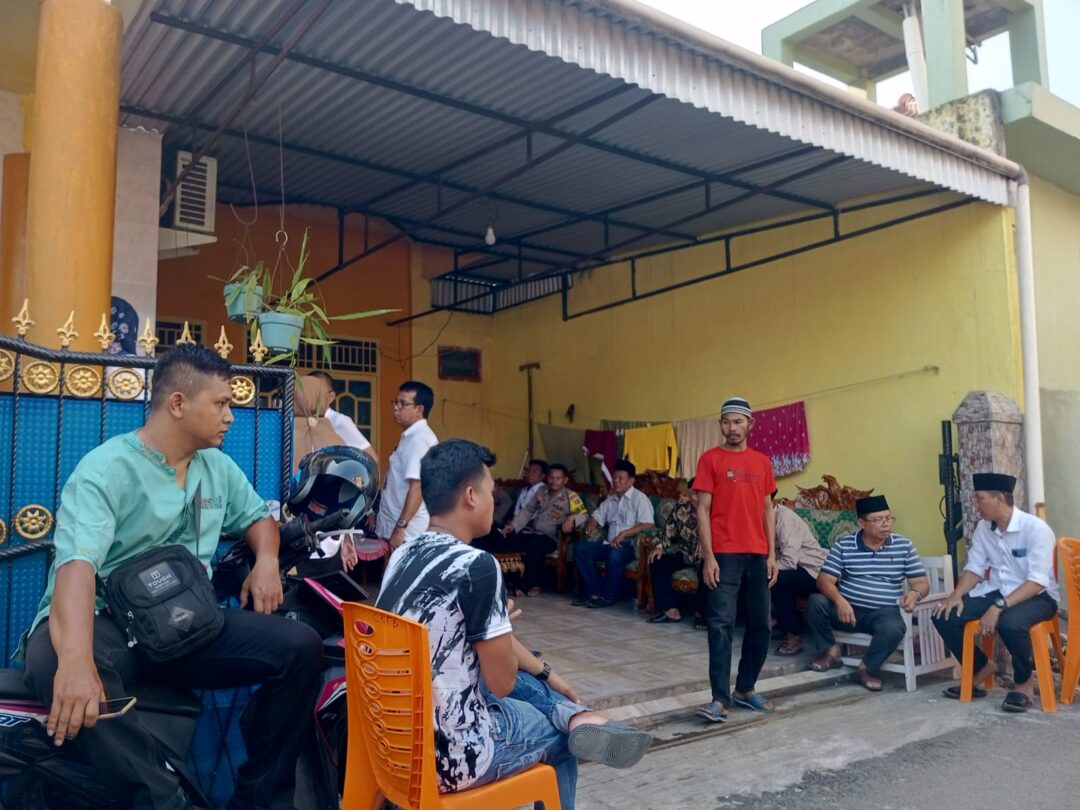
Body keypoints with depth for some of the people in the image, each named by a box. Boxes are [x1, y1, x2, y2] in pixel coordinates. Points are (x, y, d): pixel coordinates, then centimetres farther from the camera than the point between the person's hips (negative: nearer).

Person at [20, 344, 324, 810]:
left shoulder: (218, 466, 10)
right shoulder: (107, 469, -12)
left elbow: (256, 515, 26)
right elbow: (77, 564, -28)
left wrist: (266, 559, 1)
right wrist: (76, 660, -46)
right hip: (106, 622, -5)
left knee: (301, 647, -16)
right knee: (53, 663, -40)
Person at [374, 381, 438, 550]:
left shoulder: (419, 439, -16)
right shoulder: (411, 437, 14)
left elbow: (418, 487, -23)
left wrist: (400, 527, -23)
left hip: (408, 532, -9)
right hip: (396, 527, 9)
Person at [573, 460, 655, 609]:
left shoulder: (639, 498, -3)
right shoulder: (610, 499, 19)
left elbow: (648, 525, -16)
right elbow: (596, 517, 24)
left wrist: (624, 534, -24)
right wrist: (591, 526, -1)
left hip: (630, 546, -7)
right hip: (610, 544, 7)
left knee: (615, 555, -38)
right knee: (581, 548, -14)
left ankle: (608, 596, -18)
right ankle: (595, 592, -13)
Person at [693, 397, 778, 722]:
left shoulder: (762, 462, 11)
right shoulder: (710, 458, -1)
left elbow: (767, 510, 13)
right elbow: (703, 509, -5)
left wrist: (772, 554, 6)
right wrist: (708, 556, -12)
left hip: (757, 555, 5)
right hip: (724, 555, -5)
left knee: (761, 625, 10)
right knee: (721, 625, -6)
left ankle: (745, 689, 25)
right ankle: (721, 699, -2)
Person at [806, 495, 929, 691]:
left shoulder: (904, 546, 2)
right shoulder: (843, 544, -1)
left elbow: (922, 583, 3)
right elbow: (824, 580, -6)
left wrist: (915, 594, -22)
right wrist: (839, 600, -28)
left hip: (883, 612, 0)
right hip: (848, 609, 1)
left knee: (894, 628, -35)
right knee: (816, 602, -26)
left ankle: (865, 669, -9)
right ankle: (832, 651, -1)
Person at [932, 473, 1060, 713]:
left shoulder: (1036, 528, -18)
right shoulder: (983, 528, 2)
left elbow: (1038, 581, -24)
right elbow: (974, 568, 7)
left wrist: (999, 606, -34)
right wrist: (956, 595, -13)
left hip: (1037, 595, -6)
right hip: (996, 591, 6)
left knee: (1010, 623, -39)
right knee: (944, 616, -14)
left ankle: (1024, 681, -7)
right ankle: (982, 666, 13)